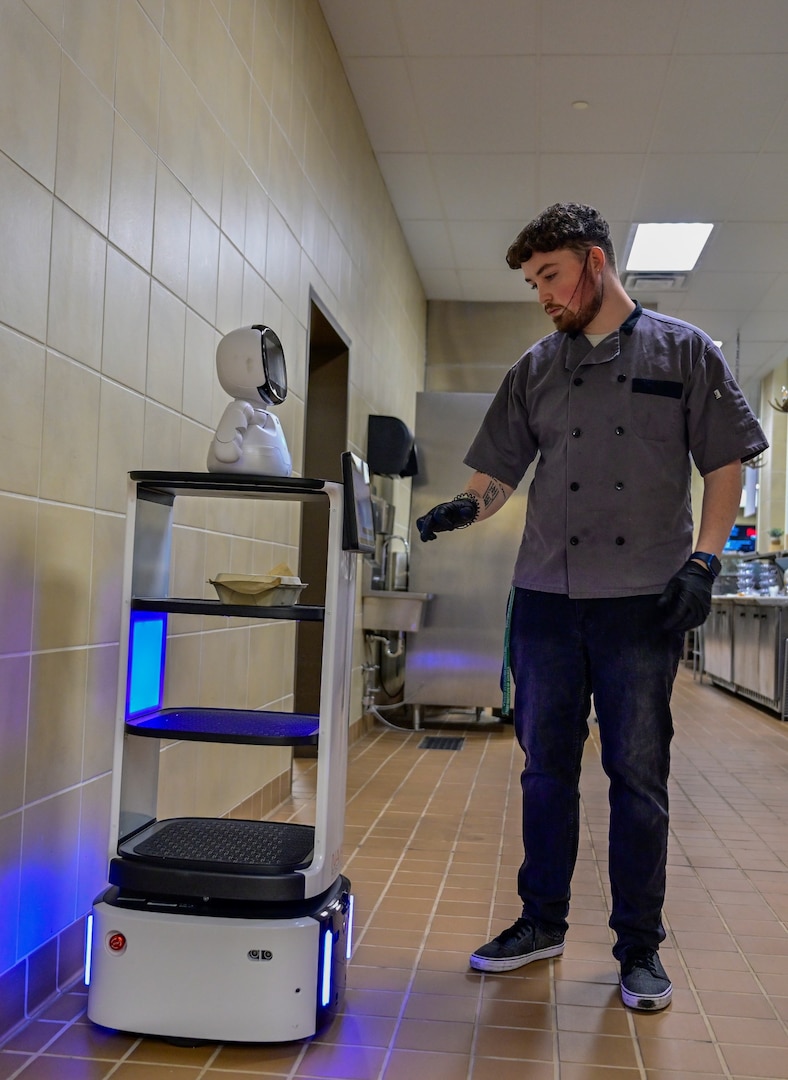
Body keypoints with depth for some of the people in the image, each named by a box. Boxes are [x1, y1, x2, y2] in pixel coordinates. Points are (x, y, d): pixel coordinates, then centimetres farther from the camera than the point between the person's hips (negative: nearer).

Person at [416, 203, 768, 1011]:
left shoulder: (683, 351, 4)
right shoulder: (536, 368, 12)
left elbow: (724, 464, 3)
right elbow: (499, 471, 11)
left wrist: (703, 559, -8)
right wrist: (467, 507, -10)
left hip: (643, 601, -3)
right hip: (545, 597, 3)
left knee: (638, 777, 5)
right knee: (547, 768, 11)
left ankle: (639, 946, 19)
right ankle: (542, 921, 27)